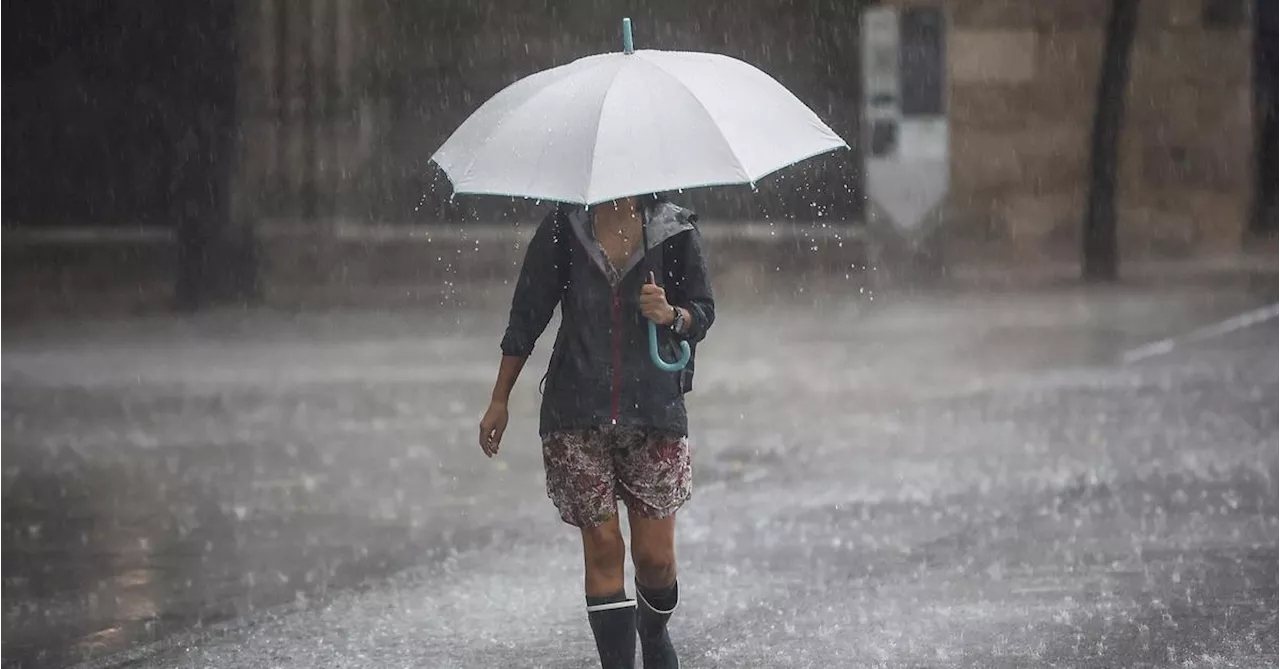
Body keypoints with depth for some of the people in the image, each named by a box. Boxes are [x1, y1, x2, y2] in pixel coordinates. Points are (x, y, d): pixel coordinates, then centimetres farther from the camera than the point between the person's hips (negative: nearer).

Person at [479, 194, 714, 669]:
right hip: (577, 415, 0)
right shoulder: (563, 229, 4)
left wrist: (671, 315, -15)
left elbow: (703, 311, 9)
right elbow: (527, 314, 9)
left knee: (655, 555, 1)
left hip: (655, 411, 0)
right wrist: (500, 400, 9)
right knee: (602, 547, -4)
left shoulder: (675, 230, 3)